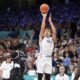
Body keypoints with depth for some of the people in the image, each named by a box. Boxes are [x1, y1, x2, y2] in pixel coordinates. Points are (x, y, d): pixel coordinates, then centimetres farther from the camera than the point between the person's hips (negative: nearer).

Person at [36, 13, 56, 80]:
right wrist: (44, 18, -5)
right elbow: (42, 28, -4)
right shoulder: (42, 38, 8)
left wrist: (50, 21, 3)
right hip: (41, 58, -3)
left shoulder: (52, 39, 15)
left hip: (49, 59, 3)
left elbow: (54, 31, 0)